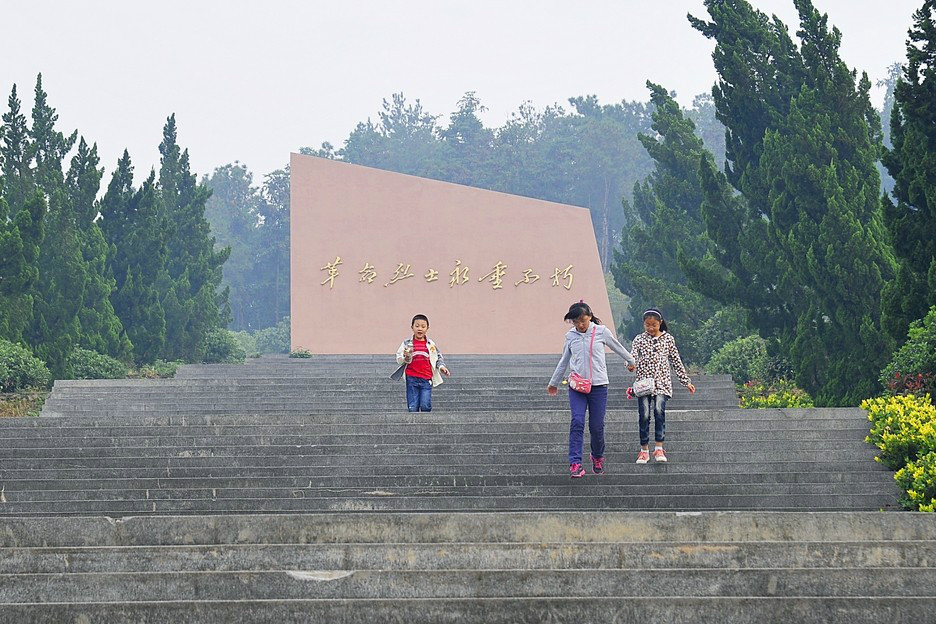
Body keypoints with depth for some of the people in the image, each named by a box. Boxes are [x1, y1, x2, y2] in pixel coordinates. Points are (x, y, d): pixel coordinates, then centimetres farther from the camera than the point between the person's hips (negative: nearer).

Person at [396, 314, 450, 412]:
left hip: (426, 379, 0)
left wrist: (441, 367, -2)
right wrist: (406, 358, -17)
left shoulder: (431, 344, 6)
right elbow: (399, 359, 3)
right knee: (413, 408, 0)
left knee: (425, 406, -8)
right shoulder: (407, 343, 3)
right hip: (412, 379, 0)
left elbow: (439, 357, 16)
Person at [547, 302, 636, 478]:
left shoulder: (601, 331, -1)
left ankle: (598, 457, 29)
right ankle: (575, 464, -17)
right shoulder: (570, 336, 5)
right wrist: (553, 383, 28)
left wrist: (630, 361, 31)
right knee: (577, 423, -13)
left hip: (598, 386, -1)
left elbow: (618, 347, 16)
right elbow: (564, 362, 19)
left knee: (597, 426, 2)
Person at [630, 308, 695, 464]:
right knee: (644, 415, -3)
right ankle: (644, 450, 7)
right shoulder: (639, 339, 6)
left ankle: (659, 449, -15)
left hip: (662, 382, 0)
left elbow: (676, 361, 13)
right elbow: (633, 356, -9)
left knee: (659, 411, -17)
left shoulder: (668, 339, 8)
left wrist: (686, 381, 14)